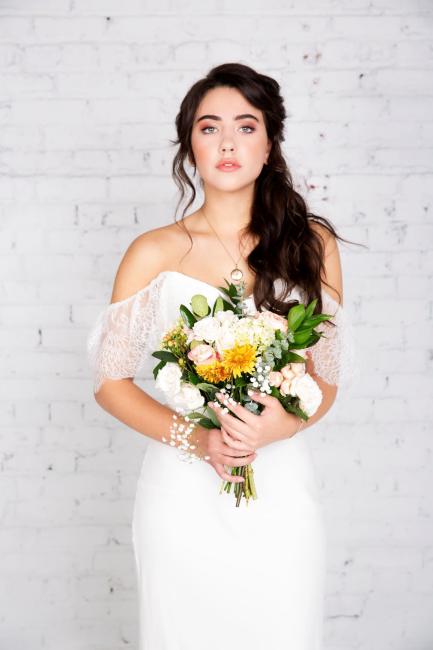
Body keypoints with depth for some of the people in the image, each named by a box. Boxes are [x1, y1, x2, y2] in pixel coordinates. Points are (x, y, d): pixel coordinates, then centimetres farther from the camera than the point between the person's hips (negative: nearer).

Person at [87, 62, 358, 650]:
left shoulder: (312, 244, 2)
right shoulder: (153, 254, -2)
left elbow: (327, 377, 5)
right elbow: (111, 382, 0)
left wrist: (285, 423, -16)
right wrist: (198, 440, -14)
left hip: (282, 491, 1)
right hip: (183, 487, -1)